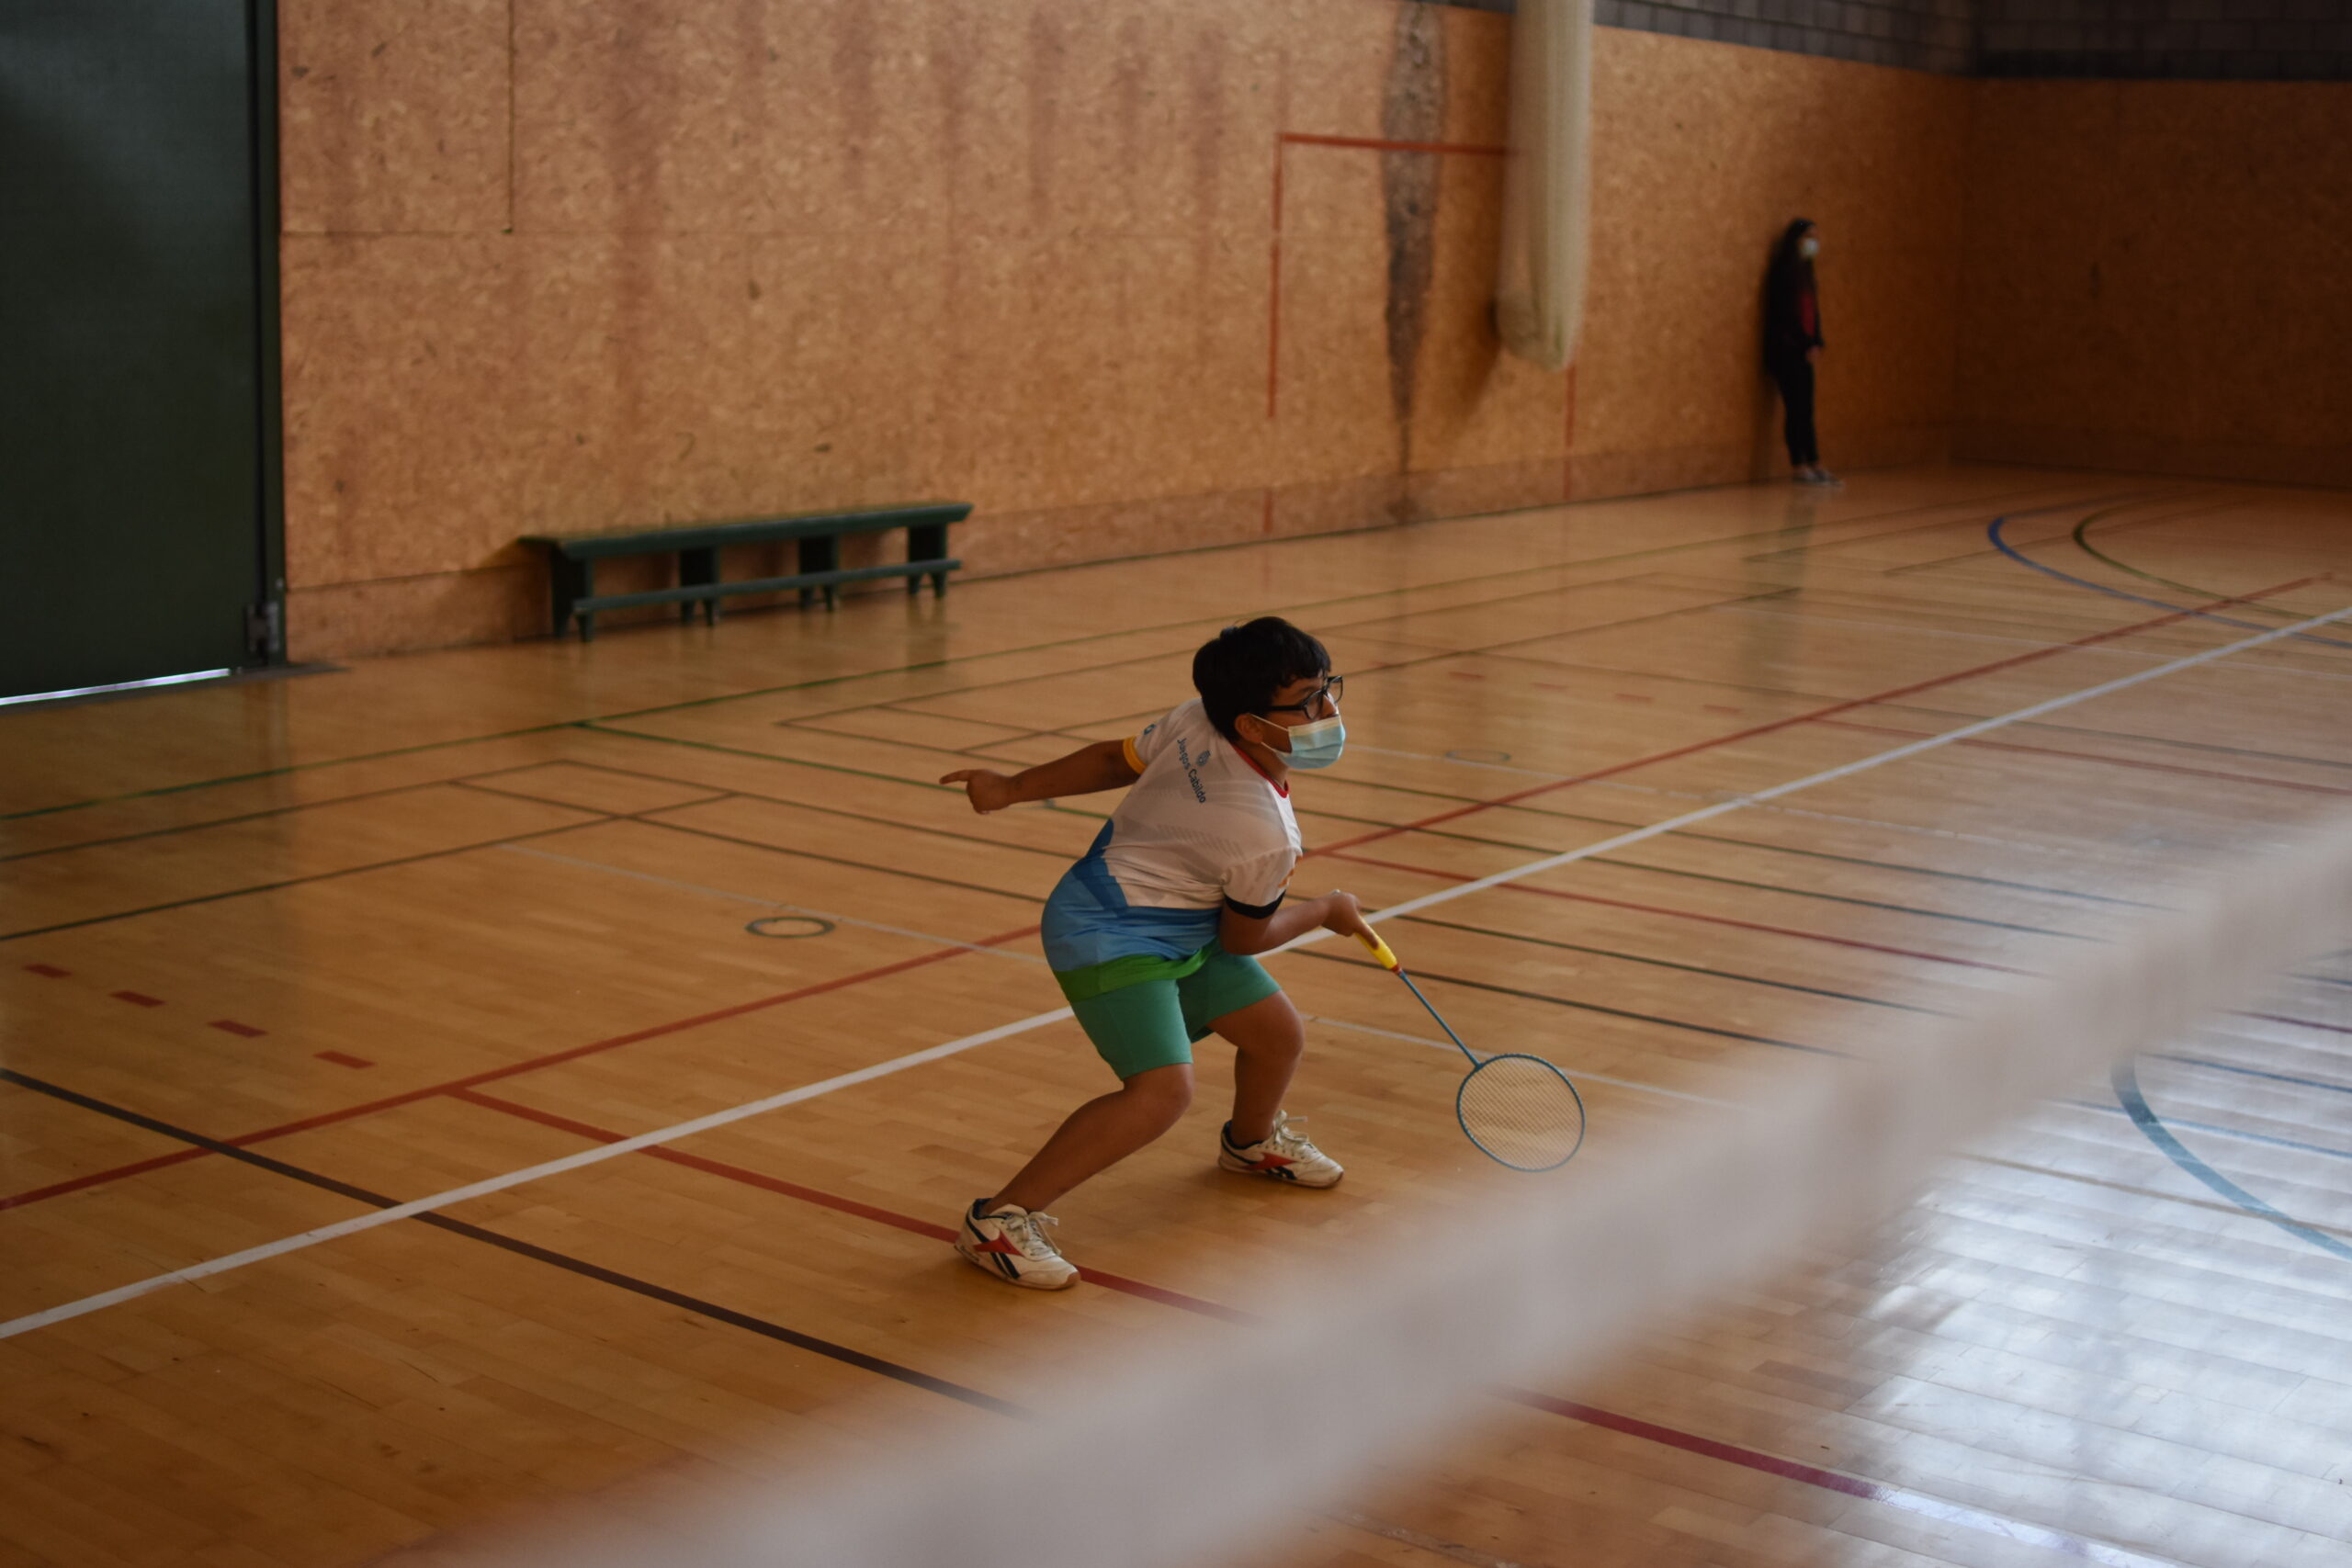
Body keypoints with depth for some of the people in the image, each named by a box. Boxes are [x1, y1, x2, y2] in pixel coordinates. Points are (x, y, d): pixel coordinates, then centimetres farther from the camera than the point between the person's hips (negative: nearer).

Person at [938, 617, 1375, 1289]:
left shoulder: (1196, 722, -12)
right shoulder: (1265, 838, -31)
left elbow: (1111, 759, 2)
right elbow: (1244, 937, -12)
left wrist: (1014, 789, 13)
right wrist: (1327, 911, 5)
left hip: (1177, 931, 10)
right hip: (1110, 941, -10)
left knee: (1280, 1035, 16)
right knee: (1162, 1090, -26)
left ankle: (1252, 1142, 51)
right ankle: (998, 1219, -20)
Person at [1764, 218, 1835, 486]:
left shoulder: (1804, 272, 16)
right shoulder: (1784, 272, -10)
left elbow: (1811, 312, 15)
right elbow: (1786, 314, -13)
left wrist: (1816, 343, 2)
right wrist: (1807, 345, -11)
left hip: (1803, 352, 8)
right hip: (1787, 351, -8)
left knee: (1805, 409, 8)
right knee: (1796, 408, -7)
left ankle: (1814, 465, 9)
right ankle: (1800, 467, -4)